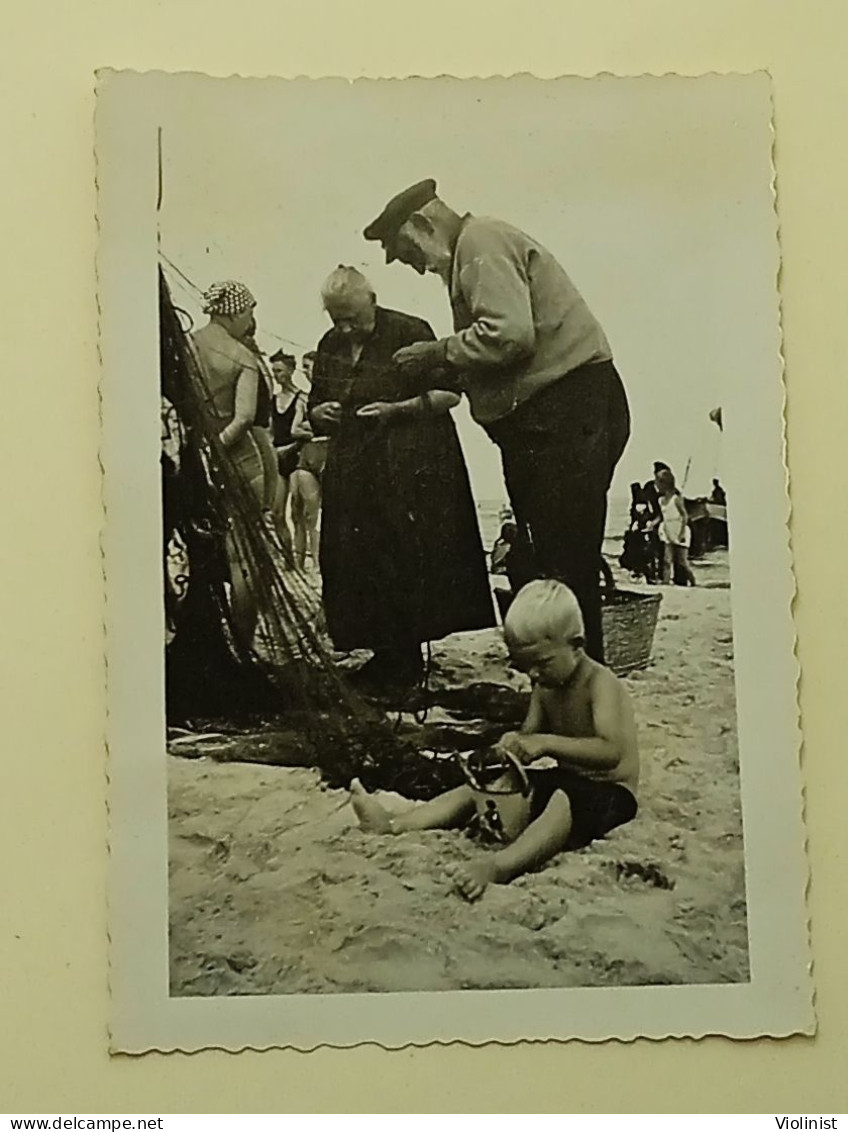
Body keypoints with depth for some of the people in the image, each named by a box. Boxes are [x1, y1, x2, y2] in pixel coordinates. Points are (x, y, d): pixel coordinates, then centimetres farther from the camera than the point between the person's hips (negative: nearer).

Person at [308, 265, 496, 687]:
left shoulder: (410, 333, -6)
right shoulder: (329, 347, 12)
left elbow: (449, 393, -6)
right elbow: (313, 411, 20)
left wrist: (396, 409, -17)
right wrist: (321, 413, -4)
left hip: (411, 468, -6)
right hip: (352, 474, 6)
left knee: (408, 559, -7)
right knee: (360, 565, 2)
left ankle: (406, 656, 1)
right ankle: (387, 652, 9)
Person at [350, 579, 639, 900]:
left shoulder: (600, 684, -21)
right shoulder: (545, 686, 5)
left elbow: (612, 751, -35)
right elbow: (529, 732, 9)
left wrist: (547, 743, -43)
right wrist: (514, 745, -16)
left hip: (609, 791, -9)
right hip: (565, 779, 9)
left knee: (564, 802, -42)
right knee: (477, 788, -3)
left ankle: (498, 865, -64)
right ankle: (393, 825, -13)